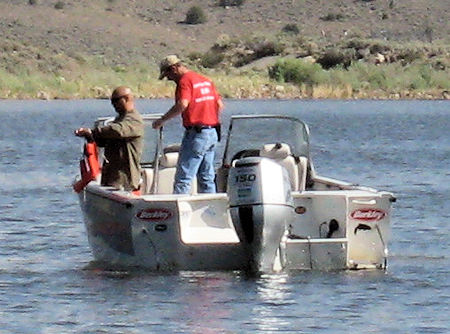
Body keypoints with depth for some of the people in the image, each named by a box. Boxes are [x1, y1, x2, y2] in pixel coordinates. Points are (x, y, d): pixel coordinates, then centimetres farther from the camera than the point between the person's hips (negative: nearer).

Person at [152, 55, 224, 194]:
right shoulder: (206, 80, 17)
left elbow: (182, 105, -25)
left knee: (183, 177, -9)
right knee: (206, 178, 13)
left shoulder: (185, 81, -10)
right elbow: (220, 104, 18)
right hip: (212, 134, 9)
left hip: (196, 134, -9)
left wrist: (161, 120, -20)